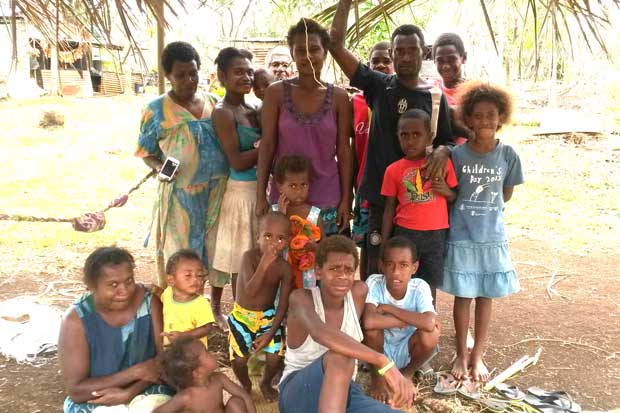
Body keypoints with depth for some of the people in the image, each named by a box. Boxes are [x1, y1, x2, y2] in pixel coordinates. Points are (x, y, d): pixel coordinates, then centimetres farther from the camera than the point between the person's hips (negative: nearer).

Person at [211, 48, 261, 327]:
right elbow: (237, 161, -19)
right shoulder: (223, 112, -12)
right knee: (242, 258, 3)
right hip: (241, 191, -8)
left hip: (261, 188, 8)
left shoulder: (253, 110, 11)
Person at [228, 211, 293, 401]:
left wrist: (270, 333, -12)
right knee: (239, 359, -5)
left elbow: (283, 304, -7)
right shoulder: (249, 257, -22)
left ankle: (266, 383, 29)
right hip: (242, 315, -1)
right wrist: (264, 264, -40)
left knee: (275, 357, -5)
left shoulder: (285, 268, -14)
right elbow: (250, 291, -32)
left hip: (268, 316, 2)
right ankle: (245, 385, 29)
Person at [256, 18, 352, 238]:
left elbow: (344, 150, 2)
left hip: (327, 200, 1)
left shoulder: (338, 96, 1)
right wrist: (261, 195, -4)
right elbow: (267, 145, -1)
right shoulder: (276, 93, -2)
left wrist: (346, 199, -1)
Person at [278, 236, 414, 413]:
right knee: (340, 356, -39)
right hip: (298, 392, -3)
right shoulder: (301, 298, -18)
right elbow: (320, 333, -39)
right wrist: (384, 363, -49)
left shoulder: (359, 292, -3)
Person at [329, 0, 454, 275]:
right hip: (381, 196, -1)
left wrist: (442, 151, -16)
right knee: (378, 269, 4)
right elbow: (336, 44, -3)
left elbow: (446, 141, 7)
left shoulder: (434, 96, 4)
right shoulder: (378, 86, 2)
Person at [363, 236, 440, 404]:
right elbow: (368, 322, -43)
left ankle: (407, 373, 4)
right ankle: (376, 375, -3)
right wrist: (412, 320, -34)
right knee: (372, 326, -32)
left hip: (406, 350, 1)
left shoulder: (420, 287, -21)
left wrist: (387, 308, -34)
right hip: (378, 349, -1)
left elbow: (429, 324, -40)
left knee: (430, 334, -29)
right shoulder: (374, 283, -25)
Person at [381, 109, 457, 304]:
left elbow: (456, 198, 11)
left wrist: (447, 191, -12)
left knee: (429, 287, 7)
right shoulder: (393, 170, 0)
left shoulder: (442, 163, 1)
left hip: (436, 235, 0)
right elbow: (389, 210, 4)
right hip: (405, 234, 0)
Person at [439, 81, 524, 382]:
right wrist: (467, 209, -7)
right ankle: (461, 354, 25)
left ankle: (477, 356, 26)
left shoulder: (508, 156, -5)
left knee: (485, 296, 11)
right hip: (461, 237, -1)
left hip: (493, 237, 2)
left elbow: (506, 194, 8)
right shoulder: (457, 154, -9)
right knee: (462, 296, 8)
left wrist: (486, 209, 4)